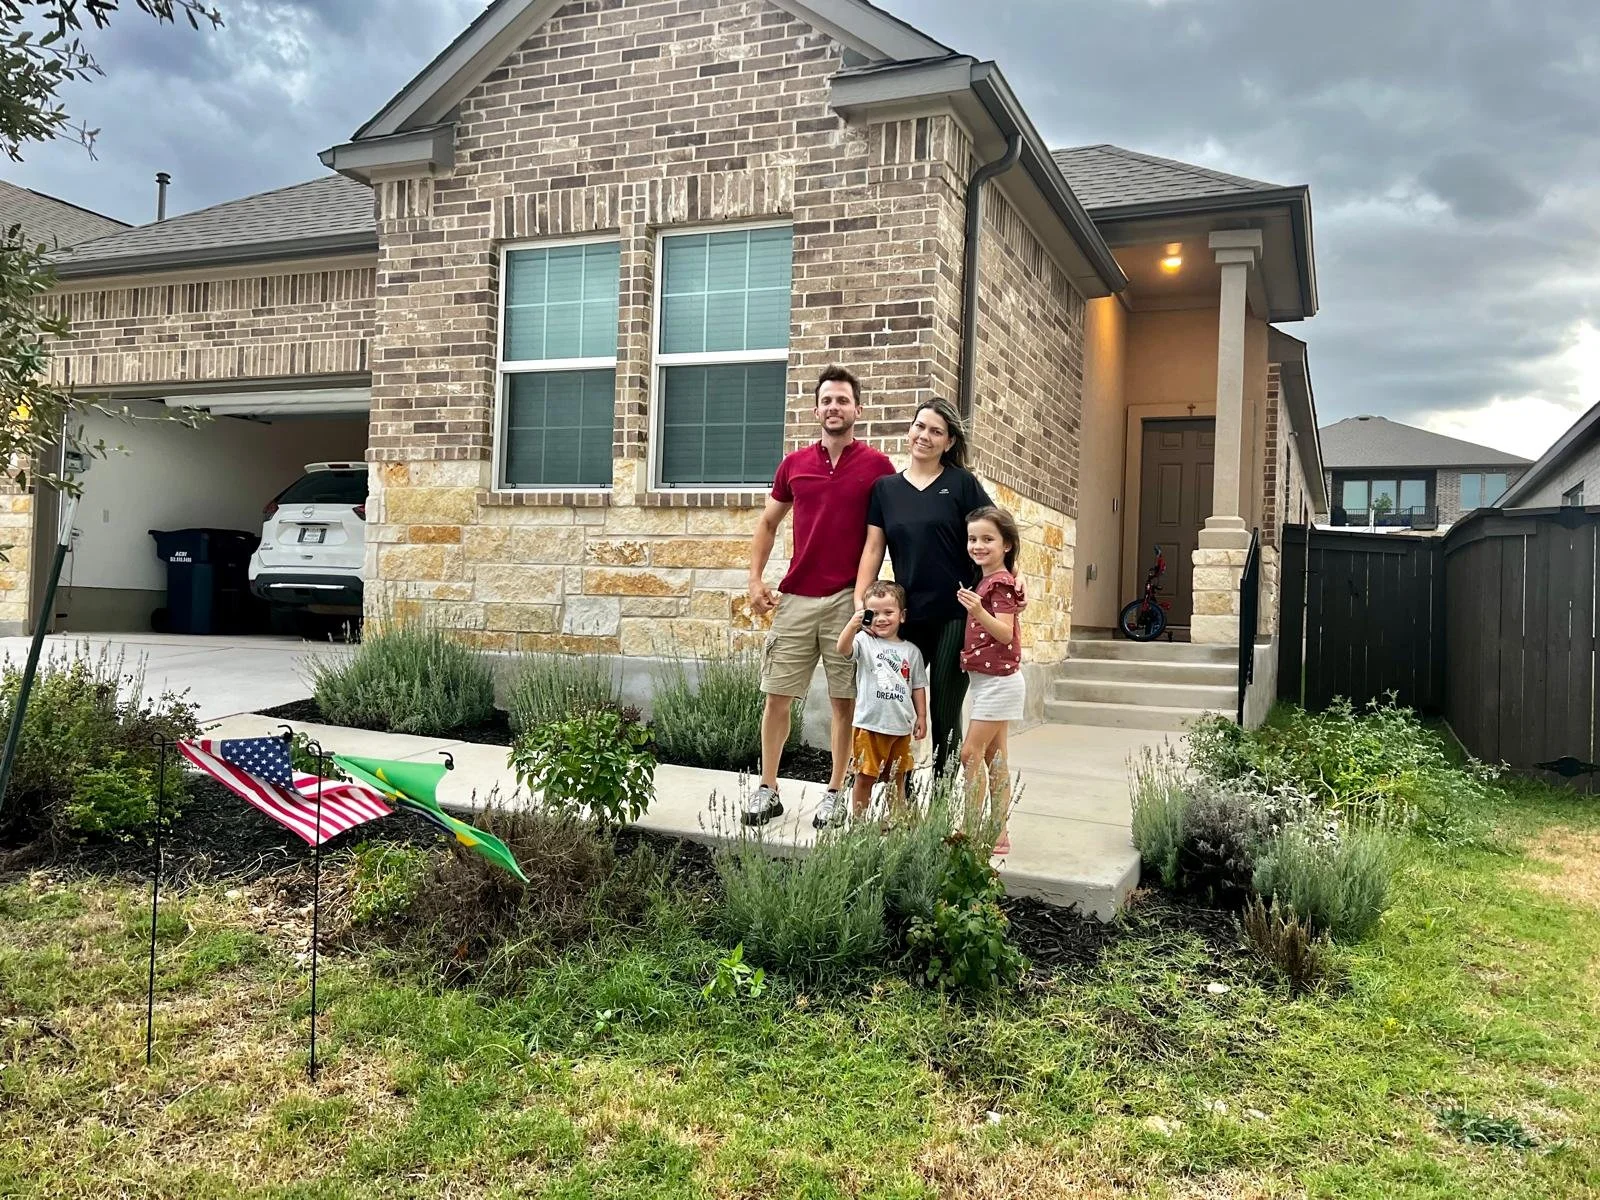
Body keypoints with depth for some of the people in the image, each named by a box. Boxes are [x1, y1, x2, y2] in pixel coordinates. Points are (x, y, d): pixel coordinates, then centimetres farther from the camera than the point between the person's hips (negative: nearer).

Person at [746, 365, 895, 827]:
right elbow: (767, 523, 18)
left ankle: (835, 793, 15)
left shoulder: (878, 466, 0)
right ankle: (767, 790, 15)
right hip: (795, 598, 3)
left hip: (848, 598, -3)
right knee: (777, 695, 4)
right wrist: (755, 580, 7)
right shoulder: (794, 464, 9)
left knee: (844, 700, 4)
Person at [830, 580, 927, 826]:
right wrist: (853, 624, -38)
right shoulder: (864, 642, -2)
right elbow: (843, 648, -23)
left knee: (897, 778, 13)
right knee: (865, 777, 3)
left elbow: (918, 687, 12)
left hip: (901, 726, 3)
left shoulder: (911, 651, 8)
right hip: (869, 724, -3)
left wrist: (921, 717, 7)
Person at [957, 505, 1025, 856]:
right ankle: (999, 834, 14)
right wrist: (975, 610, 5)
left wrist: (978, 611, -35)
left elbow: (1005, 633, -22)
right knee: (994, 755, 10)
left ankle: (972, 830, -4)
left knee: (971, 752, -9)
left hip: (998, 679, -10)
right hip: (990, 679, 10)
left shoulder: (1000, 583, -13)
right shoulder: (986, 581, 14)